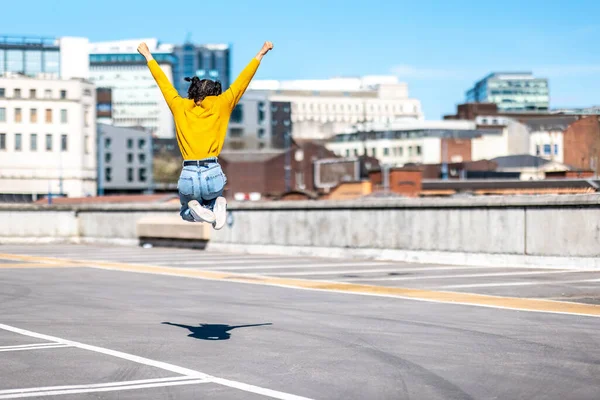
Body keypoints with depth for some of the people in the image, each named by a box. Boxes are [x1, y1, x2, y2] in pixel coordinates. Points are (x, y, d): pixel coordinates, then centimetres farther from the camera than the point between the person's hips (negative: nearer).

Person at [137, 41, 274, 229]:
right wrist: (260, 55, 19)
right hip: (213, 173, -1)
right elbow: (242, 80, 10)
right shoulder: (220, 105, 5)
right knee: (216, 200, 32)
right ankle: (217, 206, -5)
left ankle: (194, 209, -7)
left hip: (188, 175, 1)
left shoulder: (180, 106, 9)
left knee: (186, 212, 30)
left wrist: (148, 56, 34)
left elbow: (162, 81, 21)